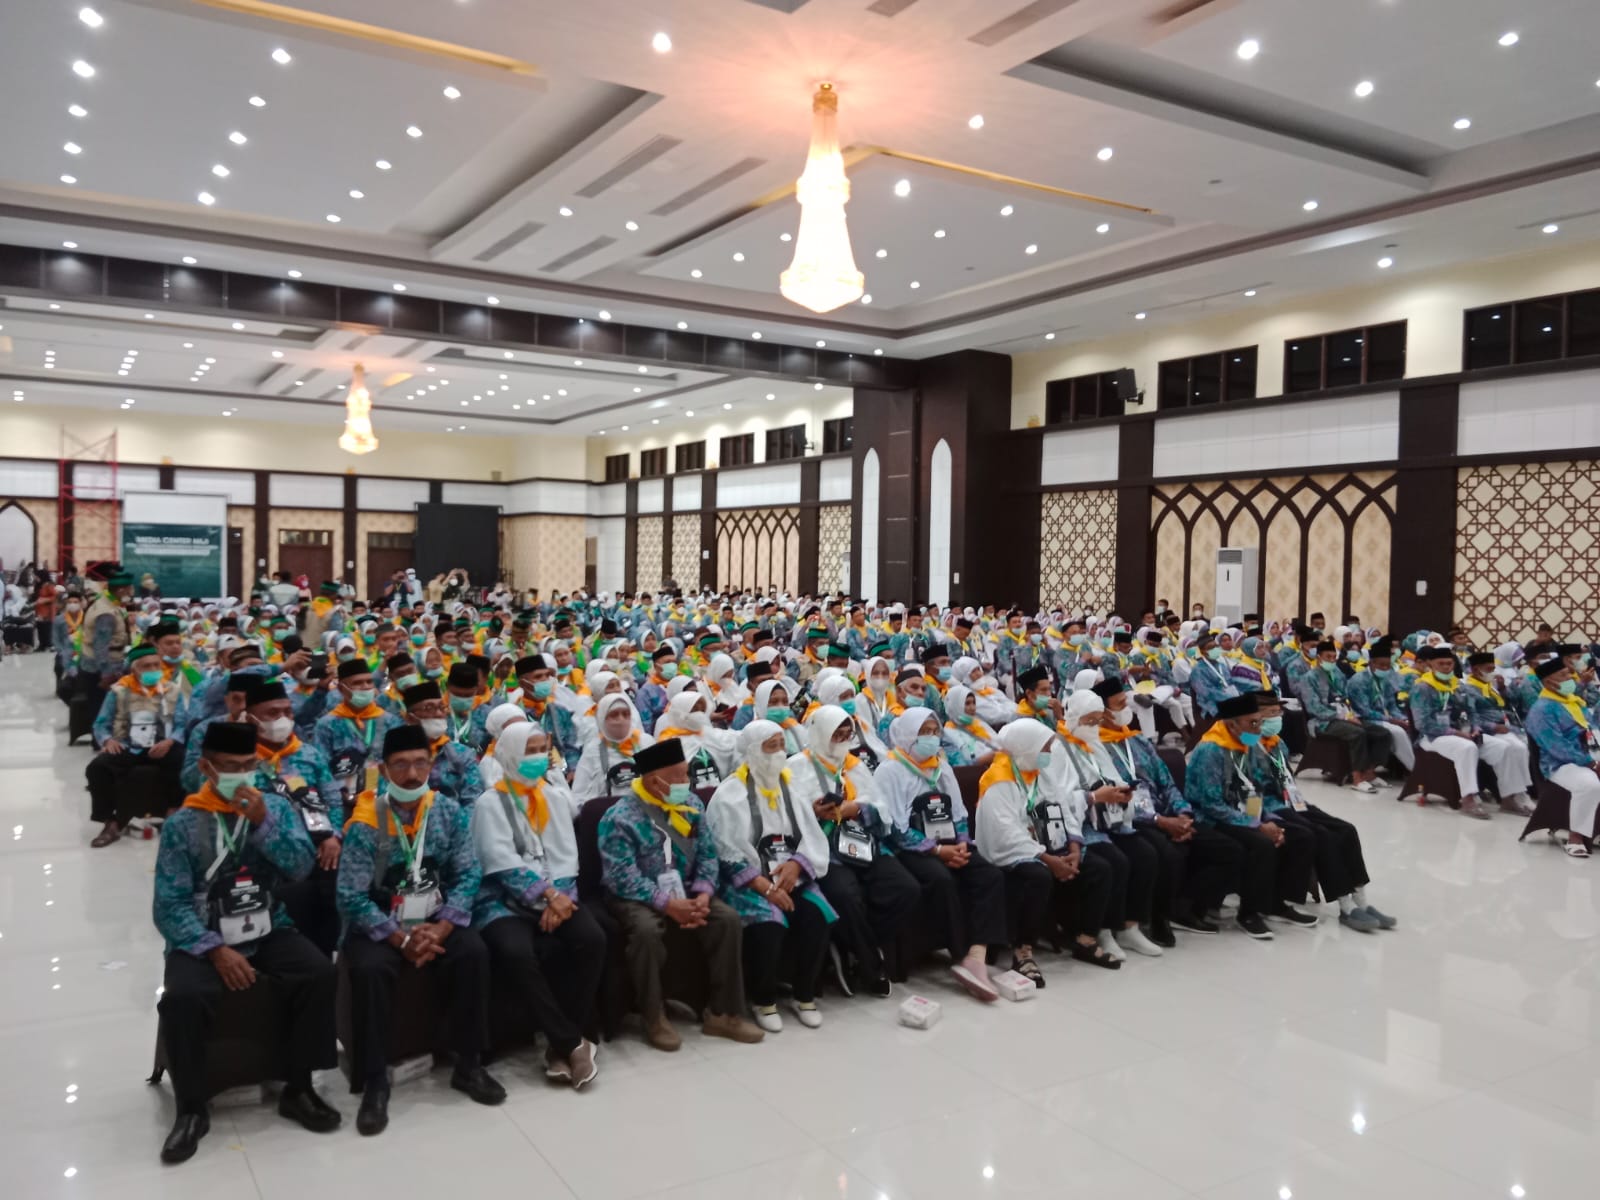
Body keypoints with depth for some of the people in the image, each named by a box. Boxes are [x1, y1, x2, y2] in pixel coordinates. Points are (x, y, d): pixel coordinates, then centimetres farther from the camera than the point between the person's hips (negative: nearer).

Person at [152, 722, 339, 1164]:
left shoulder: (276, 807, 4)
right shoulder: (182, 824, -4)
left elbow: (301, 867, -9)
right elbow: (171, 904, -8)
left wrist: (263, 822, -20)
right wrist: (216, 950, -20)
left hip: (269, 931, 2)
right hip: (203, 938, -2)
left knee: (320, 973, -24)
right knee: (182, 997, -31)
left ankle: (298, 1089, -5)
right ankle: (191, 1109, -7)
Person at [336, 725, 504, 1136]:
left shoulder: (451, 813, -3)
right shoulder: (364, 824, -12)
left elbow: (468, 877, -5)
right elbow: (352, 898, -15)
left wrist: (440, 929, -19)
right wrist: (401, 938, -22)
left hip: (435, 920, 2)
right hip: (379, 925, -2)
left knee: (474, 953, -24)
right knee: (370, 969, -32)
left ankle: (468, 1064, -8)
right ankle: (374, 1080, -14)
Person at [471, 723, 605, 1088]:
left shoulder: (557, 795, 15)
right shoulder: (491, 803, 0)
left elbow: (566, 854, 7)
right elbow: (503, 863, -11)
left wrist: (560, 896, -11)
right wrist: (548, 894, -18)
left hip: (556, 896, 4)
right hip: (505, 901, -4)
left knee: (592, 938, -25)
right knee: (516, 953, -34)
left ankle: (560, 1044, -13)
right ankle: (573, 1042, -20)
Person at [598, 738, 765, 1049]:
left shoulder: (691, 805, 4)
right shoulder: (620, 818, -15)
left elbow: (708, 854, 4)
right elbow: (622, 877, -21)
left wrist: (703, 893, -15)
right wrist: (666, 903, -27)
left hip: (684, 892, 5)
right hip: (637, 898, -5)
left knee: (728, 918, -18)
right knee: (647, 930, -36)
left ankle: (722, 1013, -6)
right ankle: (655, 1018, -15)